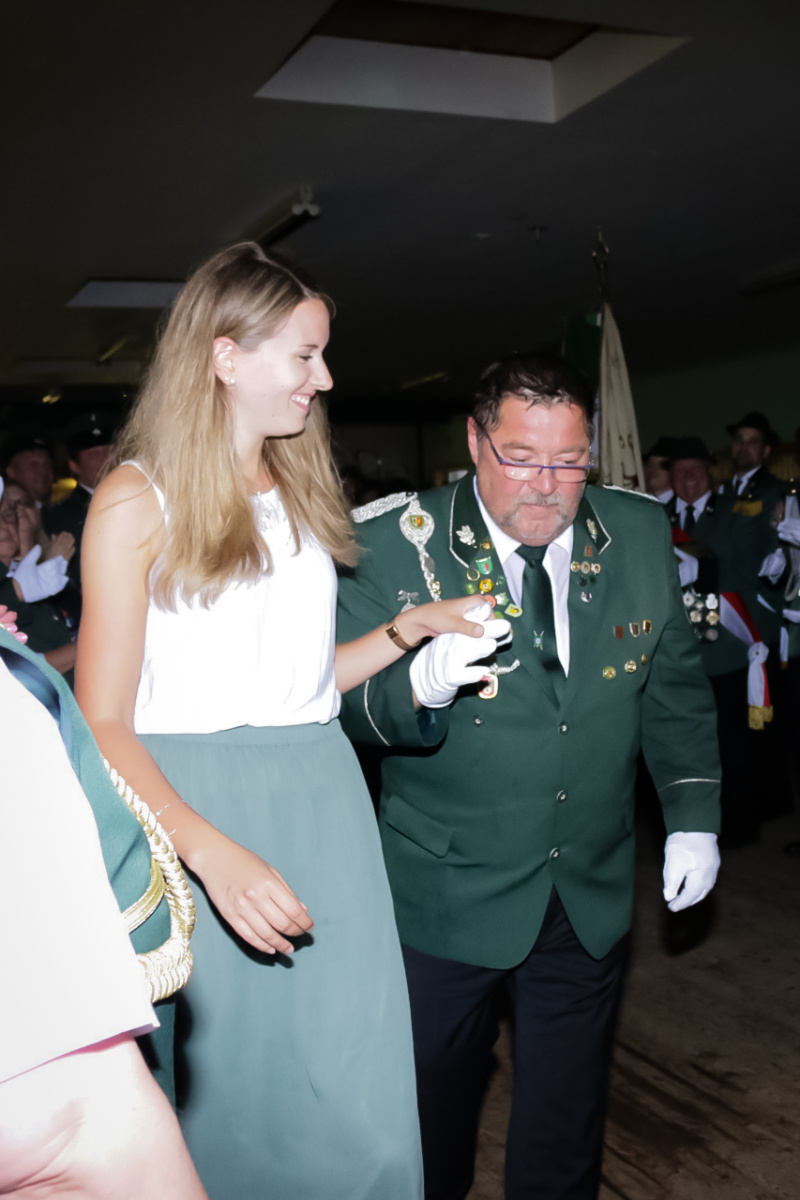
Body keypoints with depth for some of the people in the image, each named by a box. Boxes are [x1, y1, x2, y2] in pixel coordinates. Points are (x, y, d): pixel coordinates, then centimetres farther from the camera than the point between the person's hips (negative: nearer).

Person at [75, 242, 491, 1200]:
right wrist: (212, 851, -23)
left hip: (322, 801, 5)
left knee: (351, 1094, 8)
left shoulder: (303, 489, 14)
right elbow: (102, 726, -11)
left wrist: (413, 626, 8)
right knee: (228, 1090, 7)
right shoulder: (136, 502, -6)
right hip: (193, 807, -5)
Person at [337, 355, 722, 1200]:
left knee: (567, 1123, 20)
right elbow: (344, 703, -15)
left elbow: (675, 686, 7)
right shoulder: (397, 546, -14)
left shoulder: (640, 536, -3)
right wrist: (423, 682, -36)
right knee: (434, 1099, 18)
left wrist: (693, 816, 5)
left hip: (592, 891, 3)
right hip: (448, 893, -2)